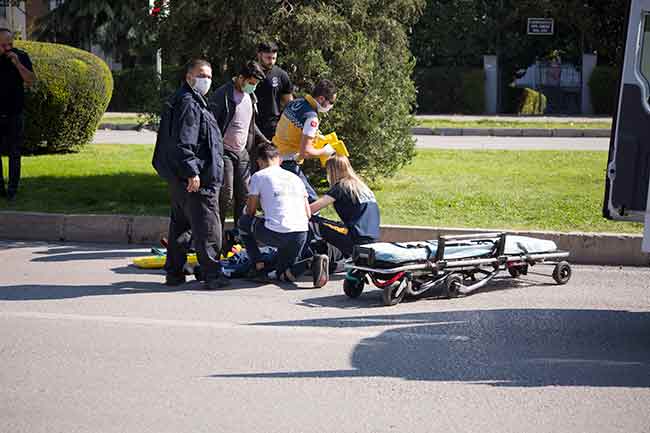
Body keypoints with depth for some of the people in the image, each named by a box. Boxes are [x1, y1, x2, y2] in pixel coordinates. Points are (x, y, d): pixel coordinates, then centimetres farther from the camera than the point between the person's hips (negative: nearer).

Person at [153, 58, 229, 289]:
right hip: (197, 181, -11)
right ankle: (212, 276, -2)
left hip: (180, 179, 11)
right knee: (207, 227, -6)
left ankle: (174, 273, 22)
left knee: (179, 225, 15)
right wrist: (192, 172, -22)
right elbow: (183, 143, -21)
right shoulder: (188, 103, -14)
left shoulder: (194, 102, 20)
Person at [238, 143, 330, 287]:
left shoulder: (258, 176, 7)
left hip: (276, 234, -5)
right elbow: (308, 214, 19)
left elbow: (250, 211, 12)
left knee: (243, 222, 24)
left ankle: (258, 265, 16)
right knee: (284, 275, 22)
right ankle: (313, 262, -8)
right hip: (301, 234, 5)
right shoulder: (295, 177, 22)